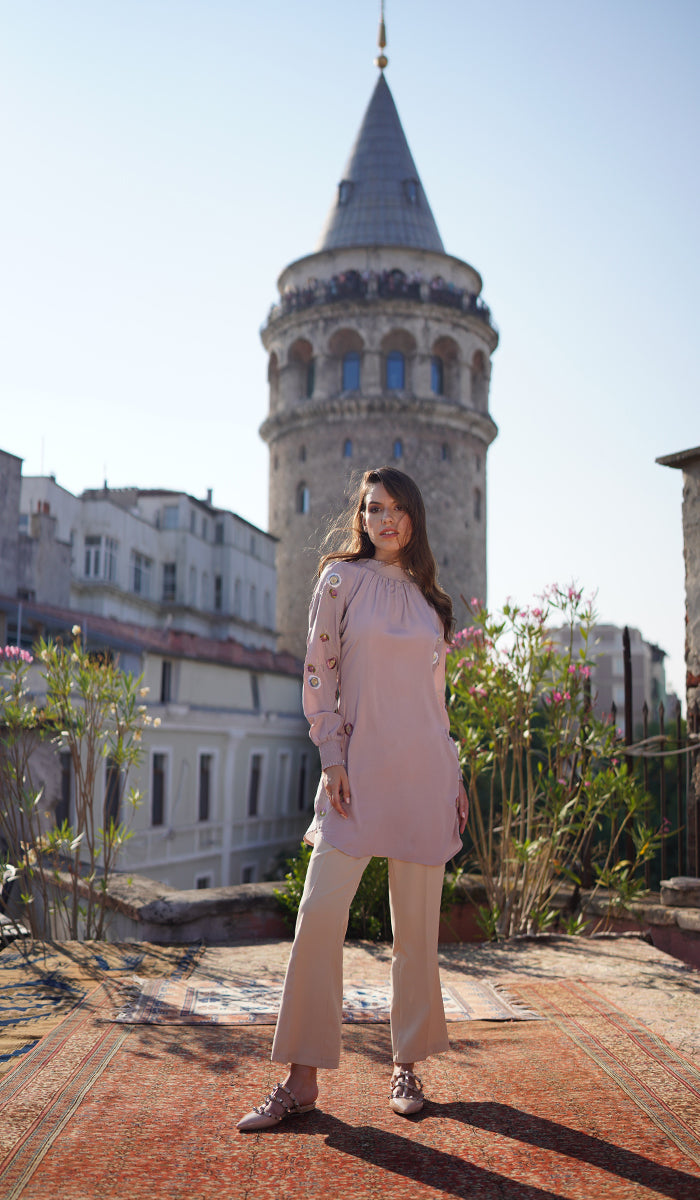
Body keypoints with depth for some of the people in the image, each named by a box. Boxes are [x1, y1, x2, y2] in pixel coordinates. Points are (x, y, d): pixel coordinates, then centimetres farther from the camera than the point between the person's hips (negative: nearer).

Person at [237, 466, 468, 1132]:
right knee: (320, 912, -8)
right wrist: (331, 759, -9)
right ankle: (301, 1079, 3)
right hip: (357, 767, -3)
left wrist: (454, 777, 13)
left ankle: (407, 1065, 22)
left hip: (424, 773, 3)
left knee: (417, 925, 7)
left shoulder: (429, 597, 14)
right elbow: (319, 674, 0)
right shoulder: (342, 579, 3)